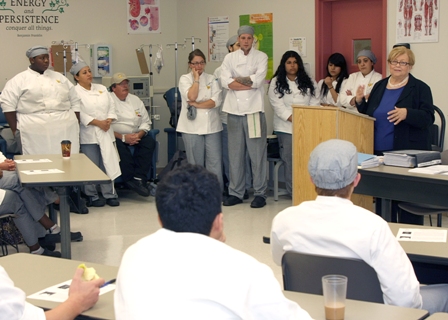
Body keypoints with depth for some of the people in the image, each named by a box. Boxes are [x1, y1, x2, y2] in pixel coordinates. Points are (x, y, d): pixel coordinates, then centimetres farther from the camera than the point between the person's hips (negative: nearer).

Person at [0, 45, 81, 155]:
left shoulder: (59, 77, 17)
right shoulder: (20, 80, 4)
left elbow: (75, 102, 18)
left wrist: (77, 126, 9)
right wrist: (15, 130, -6)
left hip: (65, 130, 4)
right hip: (36, 133, -3)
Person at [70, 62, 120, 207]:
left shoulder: (101, 88, 14)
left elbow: (111, 106, 12)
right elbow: (79, 114, -13)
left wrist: (109, 120, -6)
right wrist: (98, 123, -15)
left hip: (106, 132, 5)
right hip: (88, 135, -5)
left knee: (107, 164, 5)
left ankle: (110, 194, 13)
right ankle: (92, 197, 8)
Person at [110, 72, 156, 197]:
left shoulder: (135, 100, 16)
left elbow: (146, 122, 13)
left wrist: (139, 134, -9)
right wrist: (123, 137, -23)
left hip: (136, 135, 5)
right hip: (116, 136, -5)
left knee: (149, 142, -23)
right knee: (120, 146, -37)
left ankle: (139, 178, -29)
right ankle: (130, 180, -29)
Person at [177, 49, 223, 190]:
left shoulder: (211, 79, 10)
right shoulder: (184, 79, 5)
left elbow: (216, 101, -4)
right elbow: (191, 96, -14)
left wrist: (196, 104, -11)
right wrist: (196, 78, -6)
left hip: (212, 126, 2)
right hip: (192, 127, -2)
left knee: (215, 162, -2)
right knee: (196, 163, 3)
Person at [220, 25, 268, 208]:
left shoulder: (261, 57, 6)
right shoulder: (230, 58, 11)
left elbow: (258, 79, -10)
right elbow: (225, 82, -3)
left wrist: (237, 80, -3)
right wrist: (250, 82, -8)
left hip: (254, 110, -2)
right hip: (235, 110, 2)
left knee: (257, 152, -2)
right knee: (235, 153, 6)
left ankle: (260, 193, 5)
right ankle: (236, 193, 14)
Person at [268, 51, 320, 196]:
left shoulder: (309, 82, 13)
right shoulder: (276, 83, 5)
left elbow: (315, 103, 5)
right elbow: (278, 106, -5)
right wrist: (294, 119, -15)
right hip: (286, 127, -2)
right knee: (289, 160, -7)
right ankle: (293, 192, -1)